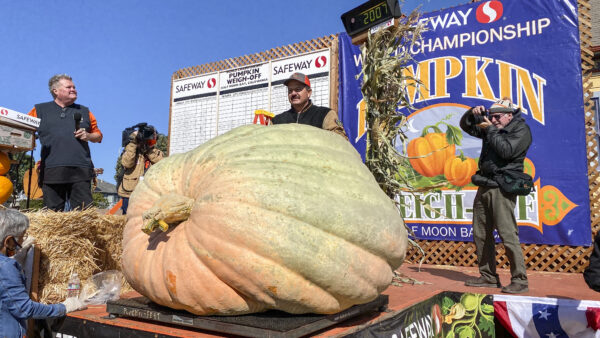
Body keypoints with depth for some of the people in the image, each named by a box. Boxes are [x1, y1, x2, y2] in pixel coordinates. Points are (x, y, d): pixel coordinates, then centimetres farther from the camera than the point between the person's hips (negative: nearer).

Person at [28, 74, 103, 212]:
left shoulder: (84, 111, 19)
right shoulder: (40, 110, 16)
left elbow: (98, 135, 21)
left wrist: (88, 136, 1)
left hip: (81, 170, 1)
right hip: (52, 171, 0)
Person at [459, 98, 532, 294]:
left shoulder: (521, 130, -1)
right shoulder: (492, 127, 19)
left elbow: (506, 151, -18)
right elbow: (466, 126, 26)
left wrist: (491, 130, -9)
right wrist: (473, 113, 7)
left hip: (502, 189, -8)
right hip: (484, 187, 8)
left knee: (508, 235, -11)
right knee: (481, 234, 8)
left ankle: (520, 280, -2)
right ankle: (488, 277, 17)